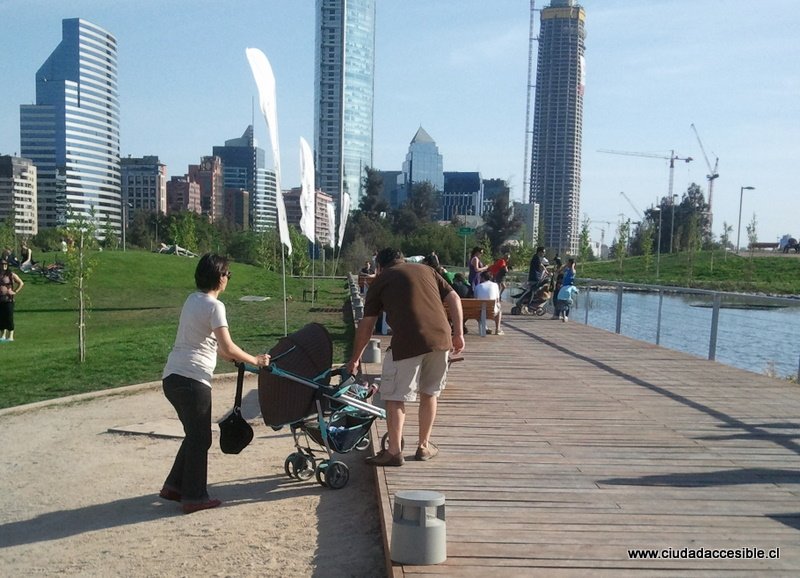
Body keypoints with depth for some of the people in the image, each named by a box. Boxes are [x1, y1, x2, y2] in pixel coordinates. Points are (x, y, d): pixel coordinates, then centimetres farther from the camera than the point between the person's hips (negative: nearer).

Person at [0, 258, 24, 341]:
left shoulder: (11, 275, -4)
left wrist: (15, 292, -9)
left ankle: (10, 336, -1)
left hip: (8, 299, -5)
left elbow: (21, 283, -4)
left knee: (9, 317, -5)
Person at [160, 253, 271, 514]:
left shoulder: (192, 299, 15)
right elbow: (227, 348, -17)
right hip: (192, 379, -9)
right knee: (200, 439, 4)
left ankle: (174, 486, 29)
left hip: (172, 377, 9)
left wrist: (235, 358, 28)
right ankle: (194, 497, 12)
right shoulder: (214, 305, -12)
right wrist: (255, 360, -3)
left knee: (195, 434, 21)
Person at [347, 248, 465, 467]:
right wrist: (458, 334, 14)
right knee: (429, 394, 20)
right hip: (441, 339, 5)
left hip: (407, 342, -4)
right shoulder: (427, 270, 25)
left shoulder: (381, 280, 15)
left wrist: (355, 359, 24)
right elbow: (454, 299, 13)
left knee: (395, 397, 8)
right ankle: (424, 446, 29)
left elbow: (366, 325, 15)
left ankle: (394, 451, 11)